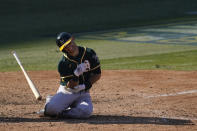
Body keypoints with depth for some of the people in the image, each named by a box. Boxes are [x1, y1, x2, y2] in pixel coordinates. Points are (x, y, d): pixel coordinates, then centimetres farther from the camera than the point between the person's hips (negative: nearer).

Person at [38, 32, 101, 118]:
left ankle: (61, 113, -9)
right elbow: (70, 86, -13)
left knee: (86, 111, -32)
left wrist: (86, 86, -16)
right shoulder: (63, 63, -12)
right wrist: (76, 73, -32)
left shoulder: (89, 54, -7)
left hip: (83, 93, 1)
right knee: (51, 108, -29)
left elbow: (97, 74, 0)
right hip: (67, 92, -1)